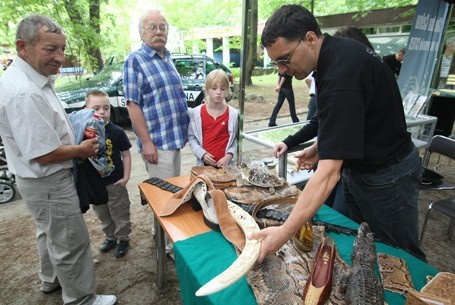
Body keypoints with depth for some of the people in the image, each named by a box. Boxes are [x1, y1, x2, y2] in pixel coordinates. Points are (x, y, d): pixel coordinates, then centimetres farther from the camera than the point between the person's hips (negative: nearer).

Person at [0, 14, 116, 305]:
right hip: (49, 183, -11)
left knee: (50, 232, 28)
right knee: (71, 243, 6)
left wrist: (77, 138, 7)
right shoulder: (23, 92, -29)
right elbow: (45, 155, -28)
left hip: (43, 181, 11)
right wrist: (82, 150, -12)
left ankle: (51, 279, 51)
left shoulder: (33, 79, 4)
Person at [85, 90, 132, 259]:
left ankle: (123, 239, 31)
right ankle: (110, 237, 42)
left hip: (115, 182, -3)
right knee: (103, 214, 21)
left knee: (120, 213, 10)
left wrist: (126, 177, -9)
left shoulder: (117, 131, -13)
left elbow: (126, 155, -6)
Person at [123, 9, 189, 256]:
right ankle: (167, 245, 20)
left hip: (175, 137, 8)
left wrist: (182, 130, 16)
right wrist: (146, 142, -19)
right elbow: (132, 105, -14)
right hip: (157, 142, -8)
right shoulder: (136, 60, -9)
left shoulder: (167, 58, 13)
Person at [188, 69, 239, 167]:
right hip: (204, 162, 1)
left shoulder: (233, 114, -4)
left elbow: (236, 140, 0)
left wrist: (229, 156, -13)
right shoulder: (196, 112, -3)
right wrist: (202, 154, -10)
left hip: (225, 163, 0)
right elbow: (191, 137, 1)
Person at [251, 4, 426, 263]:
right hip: (357, 166, 9)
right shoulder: (340, 49, -3)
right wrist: (320, 147, 3)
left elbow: (328, 172, -38)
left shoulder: (341, 76, -33)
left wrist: (285, 232, -40)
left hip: (386, 176, -8)